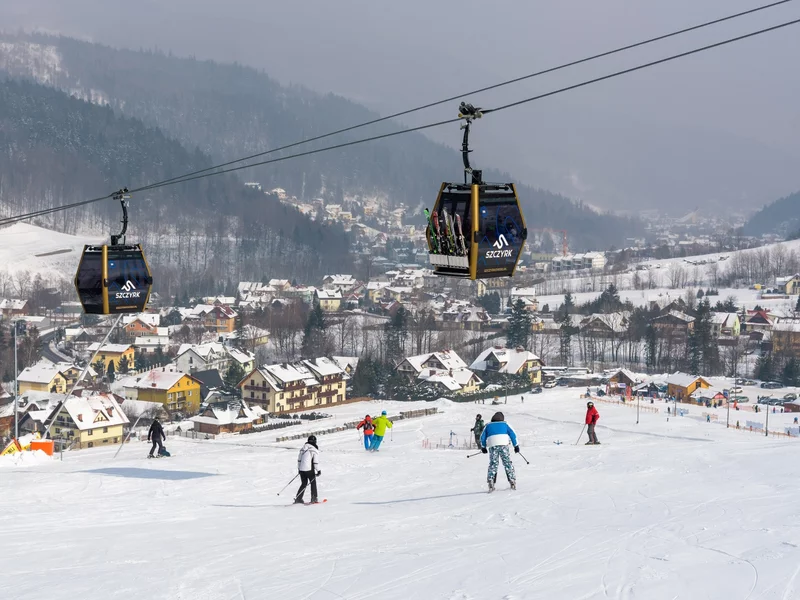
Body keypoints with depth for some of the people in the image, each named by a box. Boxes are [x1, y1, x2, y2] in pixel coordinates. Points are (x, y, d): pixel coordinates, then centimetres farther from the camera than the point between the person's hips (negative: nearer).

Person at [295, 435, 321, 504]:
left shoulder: (303, 448, 10)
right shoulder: (314, 449, -7)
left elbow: (299, 459, 15)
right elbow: (316, 461, -11)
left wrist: (299, 468, 24)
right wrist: (318, 470, -4)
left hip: (301, 469, 5)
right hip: (309, 469, -5)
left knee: (304, 484, 15)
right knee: (313, 483, 9)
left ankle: (298, 498, 9)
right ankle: (314, 499, 6)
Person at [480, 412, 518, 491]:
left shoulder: (488, 426, 22)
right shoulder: (505, 424, 19)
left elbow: (482, 437, 17)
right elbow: (513, 434, 11)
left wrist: (483, 447, 27)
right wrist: (516, 445, 13)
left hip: (492, 446, 1)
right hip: (503, 445, -1)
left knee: (493, 464, 4)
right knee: (508, 463, 6)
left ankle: (491, 483, -10)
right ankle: (512, 482, 2)